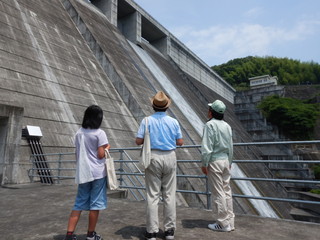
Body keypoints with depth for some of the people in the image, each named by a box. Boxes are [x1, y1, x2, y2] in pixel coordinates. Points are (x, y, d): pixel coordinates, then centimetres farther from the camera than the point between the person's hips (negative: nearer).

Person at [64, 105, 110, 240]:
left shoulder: (79, 133, 8)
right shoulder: (99, 133, -10)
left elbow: (77, 154, 12)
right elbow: (100, 155, -13)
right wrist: (107, 148, 5)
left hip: (82, 173, 6)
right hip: (97, 173, -5)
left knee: (79, 204, 13)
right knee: (95, 204, 7)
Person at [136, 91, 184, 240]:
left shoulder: (147, 121, -3)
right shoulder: (173, 121, 1)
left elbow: (138, 141, -6)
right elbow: (180, 142, 3)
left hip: (153, 157, -1)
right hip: (169, 157, 2)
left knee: (152, 196, 4)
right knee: (169, 195, 9)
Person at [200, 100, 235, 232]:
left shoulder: (210, 125, -13)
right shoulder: (227, 126, 10)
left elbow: (207, 147, -18)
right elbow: (230, 147, 14)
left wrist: (204, 164, -11)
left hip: (214, 161, -8)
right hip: (226, 160, 8)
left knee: (218, 193, 1)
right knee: (227, 191, 13)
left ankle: (223, 224, 10)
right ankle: (230, 222, 22)